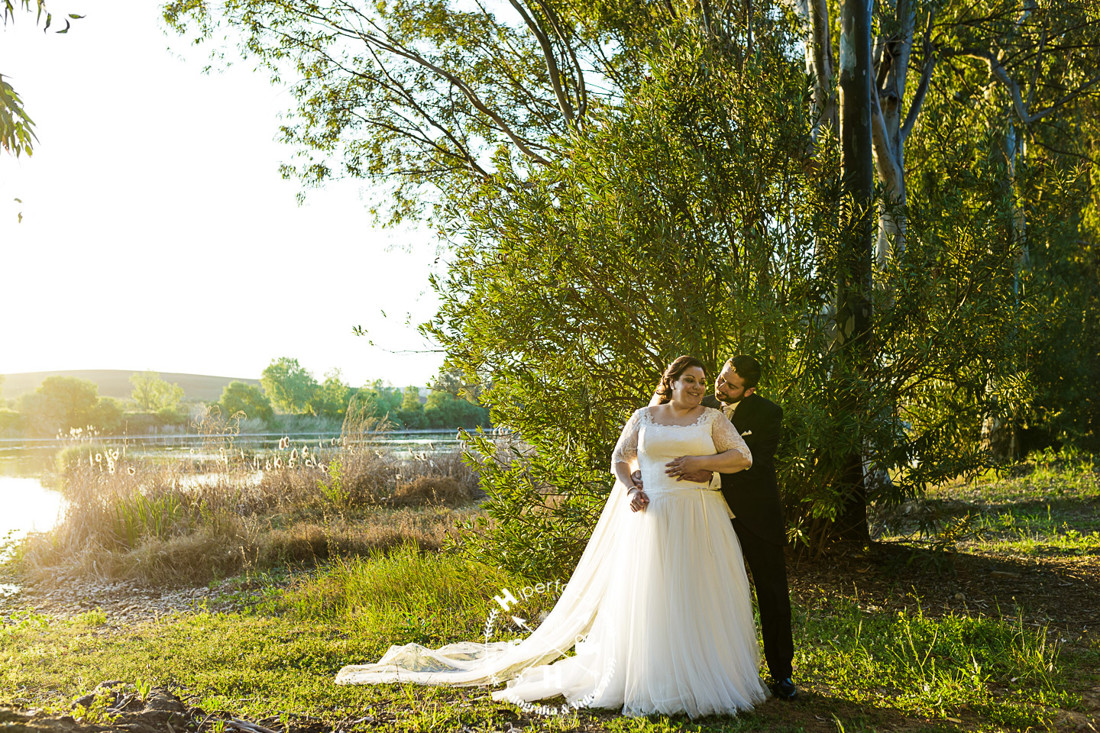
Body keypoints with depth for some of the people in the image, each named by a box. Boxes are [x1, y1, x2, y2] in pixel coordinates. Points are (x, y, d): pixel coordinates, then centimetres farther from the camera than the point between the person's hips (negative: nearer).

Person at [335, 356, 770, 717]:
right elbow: (619, 460, 13)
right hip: (652, 517, 0)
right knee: (648, 597, 0)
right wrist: (629, 491, -6)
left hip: (701, 519, 0)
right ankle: (653, 681, 9)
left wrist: (700, 462, -10)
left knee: (703, 600, 1)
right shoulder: (644, 417, 10)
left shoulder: (713, 419, 8)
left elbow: (743, 457, 3)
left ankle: (709, 676, 13)